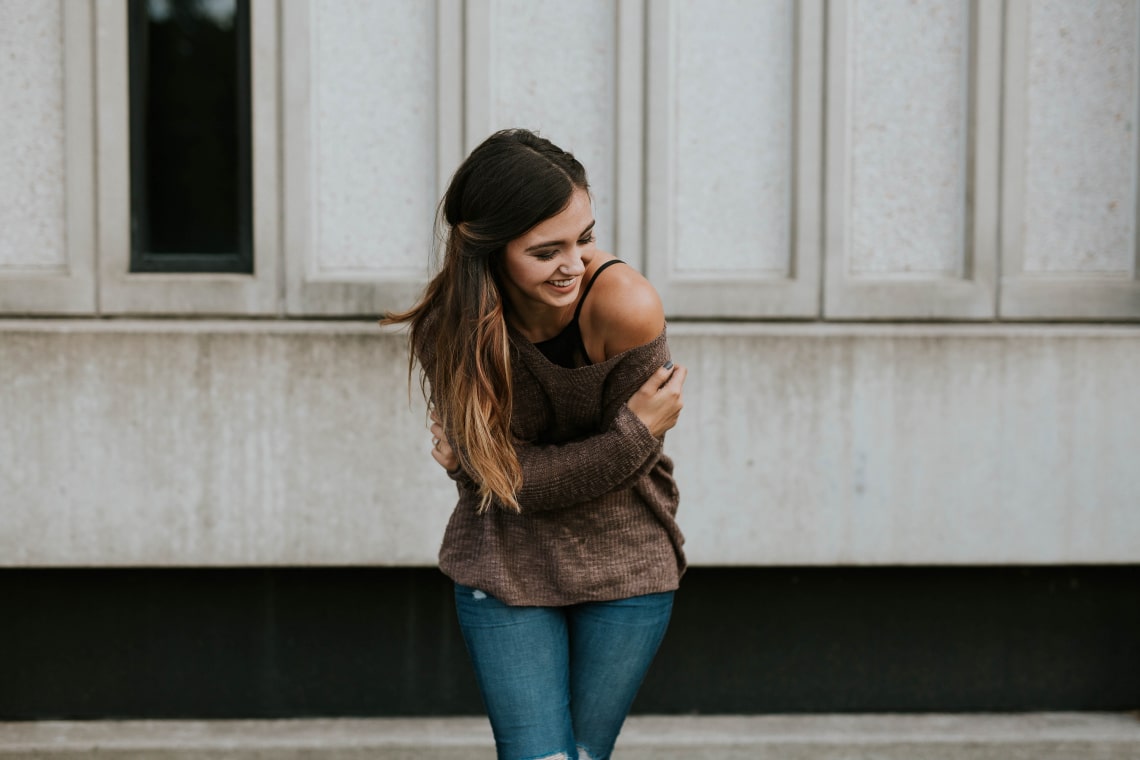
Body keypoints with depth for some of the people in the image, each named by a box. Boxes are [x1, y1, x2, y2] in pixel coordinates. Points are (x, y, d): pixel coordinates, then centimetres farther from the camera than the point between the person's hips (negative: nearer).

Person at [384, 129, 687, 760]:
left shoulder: (626, 306, -22)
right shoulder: (449, 330, -17)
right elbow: (506, 477, -15)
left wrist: (488, 466, -13)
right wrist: (635, 434, -20)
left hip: (624, 567, 0)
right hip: (505, 568, 0)